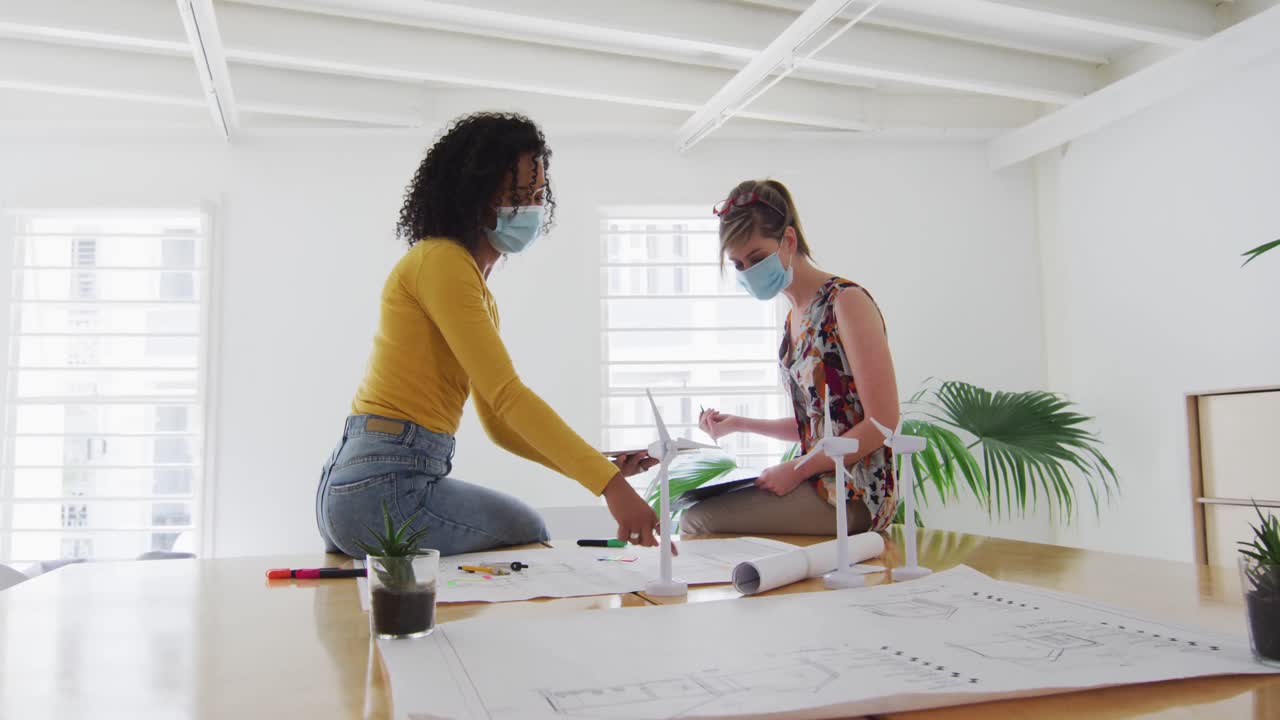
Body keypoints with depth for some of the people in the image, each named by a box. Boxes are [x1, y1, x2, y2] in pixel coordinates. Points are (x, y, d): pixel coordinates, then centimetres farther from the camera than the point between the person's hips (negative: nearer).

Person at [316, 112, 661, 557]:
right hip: (386, 484, -9)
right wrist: (608, 485, -27)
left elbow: (498, 422, 15)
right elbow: (506, 394, -22)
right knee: (528, 531, 6)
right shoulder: (441, 261, -12)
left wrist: (602, 467, 2)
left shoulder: (476, 284, 19)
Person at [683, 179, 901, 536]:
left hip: (854, 495, -8)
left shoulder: (846, 301, -13)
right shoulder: (794, 318, 12)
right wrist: (739, 424, 10)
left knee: (697, 520, -20)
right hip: (820, 483, 8)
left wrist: (798, 468, -16)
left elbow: (883, 423, -16)